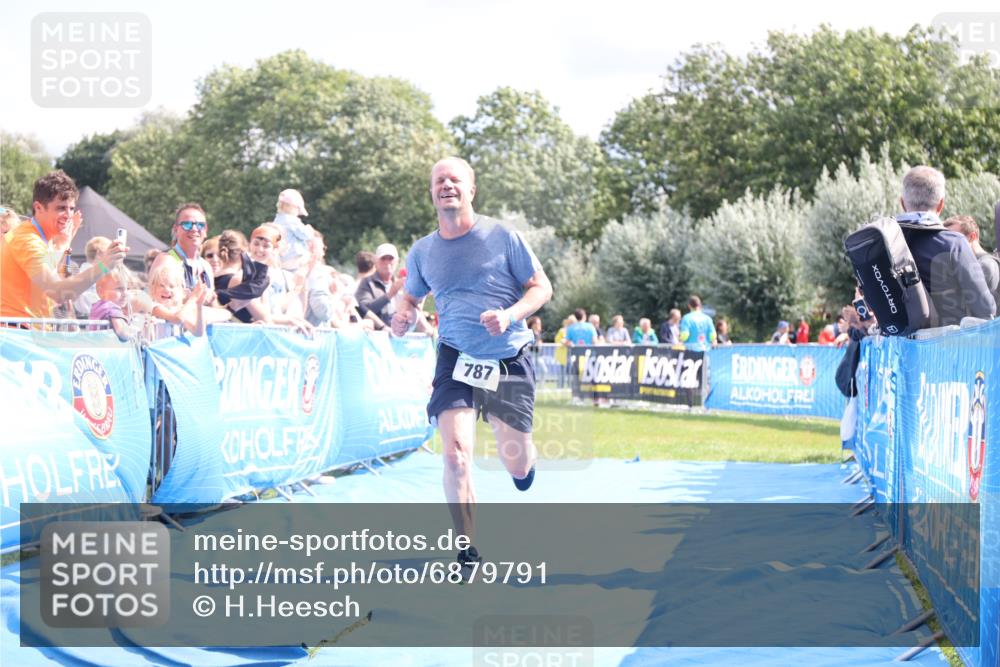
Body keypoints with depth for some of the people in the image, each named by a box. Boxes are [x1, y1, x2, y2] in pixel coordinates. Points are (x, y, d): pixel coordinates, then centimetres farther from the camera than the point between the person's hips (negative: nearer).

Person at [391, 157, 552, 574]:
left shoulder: (502, 237, -5)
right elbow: (412, 298, 18)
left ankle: (524, 457, 42)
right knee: (456, 453, -17)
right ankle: (469, 555, -3)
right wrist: (404, 318, -7)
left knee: (516, 465, 1)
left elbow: (542, 287, -1)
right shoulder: (422, 251, 3)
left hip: (510, 359, -1)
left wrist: (509, 315, -20)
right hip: (456, 359, 1)